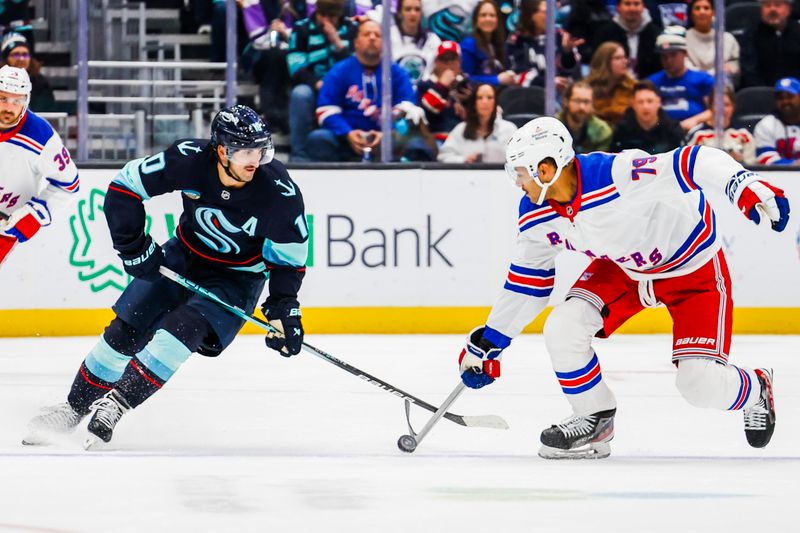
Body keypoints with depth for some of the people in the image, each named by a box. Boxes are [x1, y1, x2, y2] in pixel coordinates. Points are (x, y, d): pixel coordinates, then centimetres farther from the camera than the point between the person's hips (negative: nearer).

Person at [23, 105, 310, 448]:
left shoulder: (280, 192, -27)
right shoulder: (190, 159, -25)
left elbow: (290, 256, -13)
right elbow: (125, 186, -13)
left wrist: (283, 307, -22)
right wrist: (133, 246, -15)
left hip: (238, 276, -2)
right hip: (184, 255, 2)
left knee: (181, 329, -25)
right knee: (126, 331, -2)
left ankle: (115, 405, -18)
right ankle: (75, 407, 16)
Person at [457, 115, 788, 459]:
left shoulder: (618, 175, -38)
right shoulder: (536, 214, -13)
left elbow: (695, 163, -45)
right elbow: (528, 277, 4)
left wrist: (744, 186, -62)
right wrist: (489, 341, 10)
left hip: (694, 266, -6)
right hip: (623, 266, 6)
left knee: (701, 385, -13)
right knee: (562, 330, -15)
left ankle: (755, 392, 24)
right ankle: (594, 418, 9)